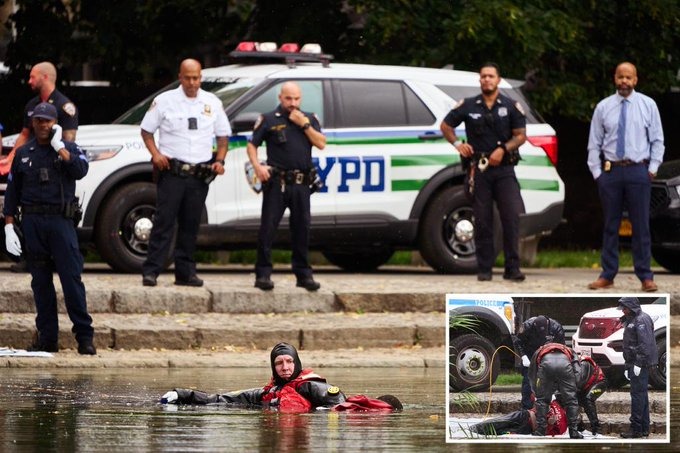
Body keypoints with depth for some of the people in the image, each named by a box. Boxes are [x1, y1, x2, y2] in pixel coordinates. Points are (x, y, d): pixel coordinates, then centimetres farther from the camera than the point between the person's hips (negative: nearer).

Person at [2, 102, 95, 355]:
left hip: (60, 220, -3)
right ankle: (47, 338, 8)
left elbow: (80, 170, -14)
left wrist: (58, 146, -12)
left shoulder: (68, 149, 7)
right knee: (40, 281, 4)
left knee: (71, 278, -8)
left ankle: (84, 336, -7)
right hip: (32, 222, 3)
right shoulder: (24, 153, 13)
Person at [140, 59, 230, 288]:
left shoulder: (212, 103, 12)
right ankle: (151, 271, -11)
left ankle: (185, 272, 12)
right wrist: (155, 153, -8)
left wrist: (220, 160, 3)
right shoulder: (165, 101, 3)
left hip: (200, 174, 3)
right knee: (164, 221, -9)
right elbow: (146, 130, 8)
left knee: (190, 225, 7)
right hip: (172, 172, -3)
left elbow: (223, 135, 19)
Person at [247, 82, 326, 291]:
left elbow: (321, 144, 3)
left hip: (301, 184, 3)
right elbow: (252, 145, 4)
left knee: (302, 229, 7)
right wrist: (257, 166, -13)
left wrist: (304, 125, -6)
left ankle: (303, 274, 14)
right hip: (276, 182, -3)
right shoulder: (269, 120, 5)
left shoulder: (309, 119, 13)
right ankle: (263, 274, -1)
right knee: (268, 228, -5)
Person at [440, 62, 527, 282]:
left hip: (504, 168, -1)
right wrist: (457, 144, 1)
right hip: (478, 169, 1)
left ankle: (512, 268, -7)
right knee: (482, 221, 1)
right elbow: (445, 125, 17)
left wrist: (503, 149, -10)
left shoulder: (511, 106, 7)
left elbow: (520, 136, 6)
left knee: (511, 217, -10)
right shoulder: (468, 106, 8)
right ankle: (484, 269, 6)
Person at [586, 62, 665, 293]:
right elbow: (594, 143, 8)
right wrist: (596, 172, 1)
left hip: (638, 170, -1)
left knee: (641, 225, -1)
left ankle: (645, 276, 4)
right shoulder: (603, 107, 6)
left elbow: (657, 140, 5)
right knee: (610, 225, 6)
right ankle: (607, 275, 12)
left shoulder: (648, 105, 3)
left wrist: (653, 168, -3)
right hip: (610, 170, 1)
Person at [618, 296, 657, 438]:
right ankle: (644, 428, 19)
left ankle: (636, 429, -10)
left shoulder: (642, 320, -14)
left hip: (640, 363, -11)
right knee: (641, 394, 13)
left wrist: (638, 363, -24)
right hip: (634, 363, 11)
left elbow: (645, 344, -22)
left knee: (637, 394, -10)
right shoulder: (632, 320, 19)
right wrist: (628, 366, 25)